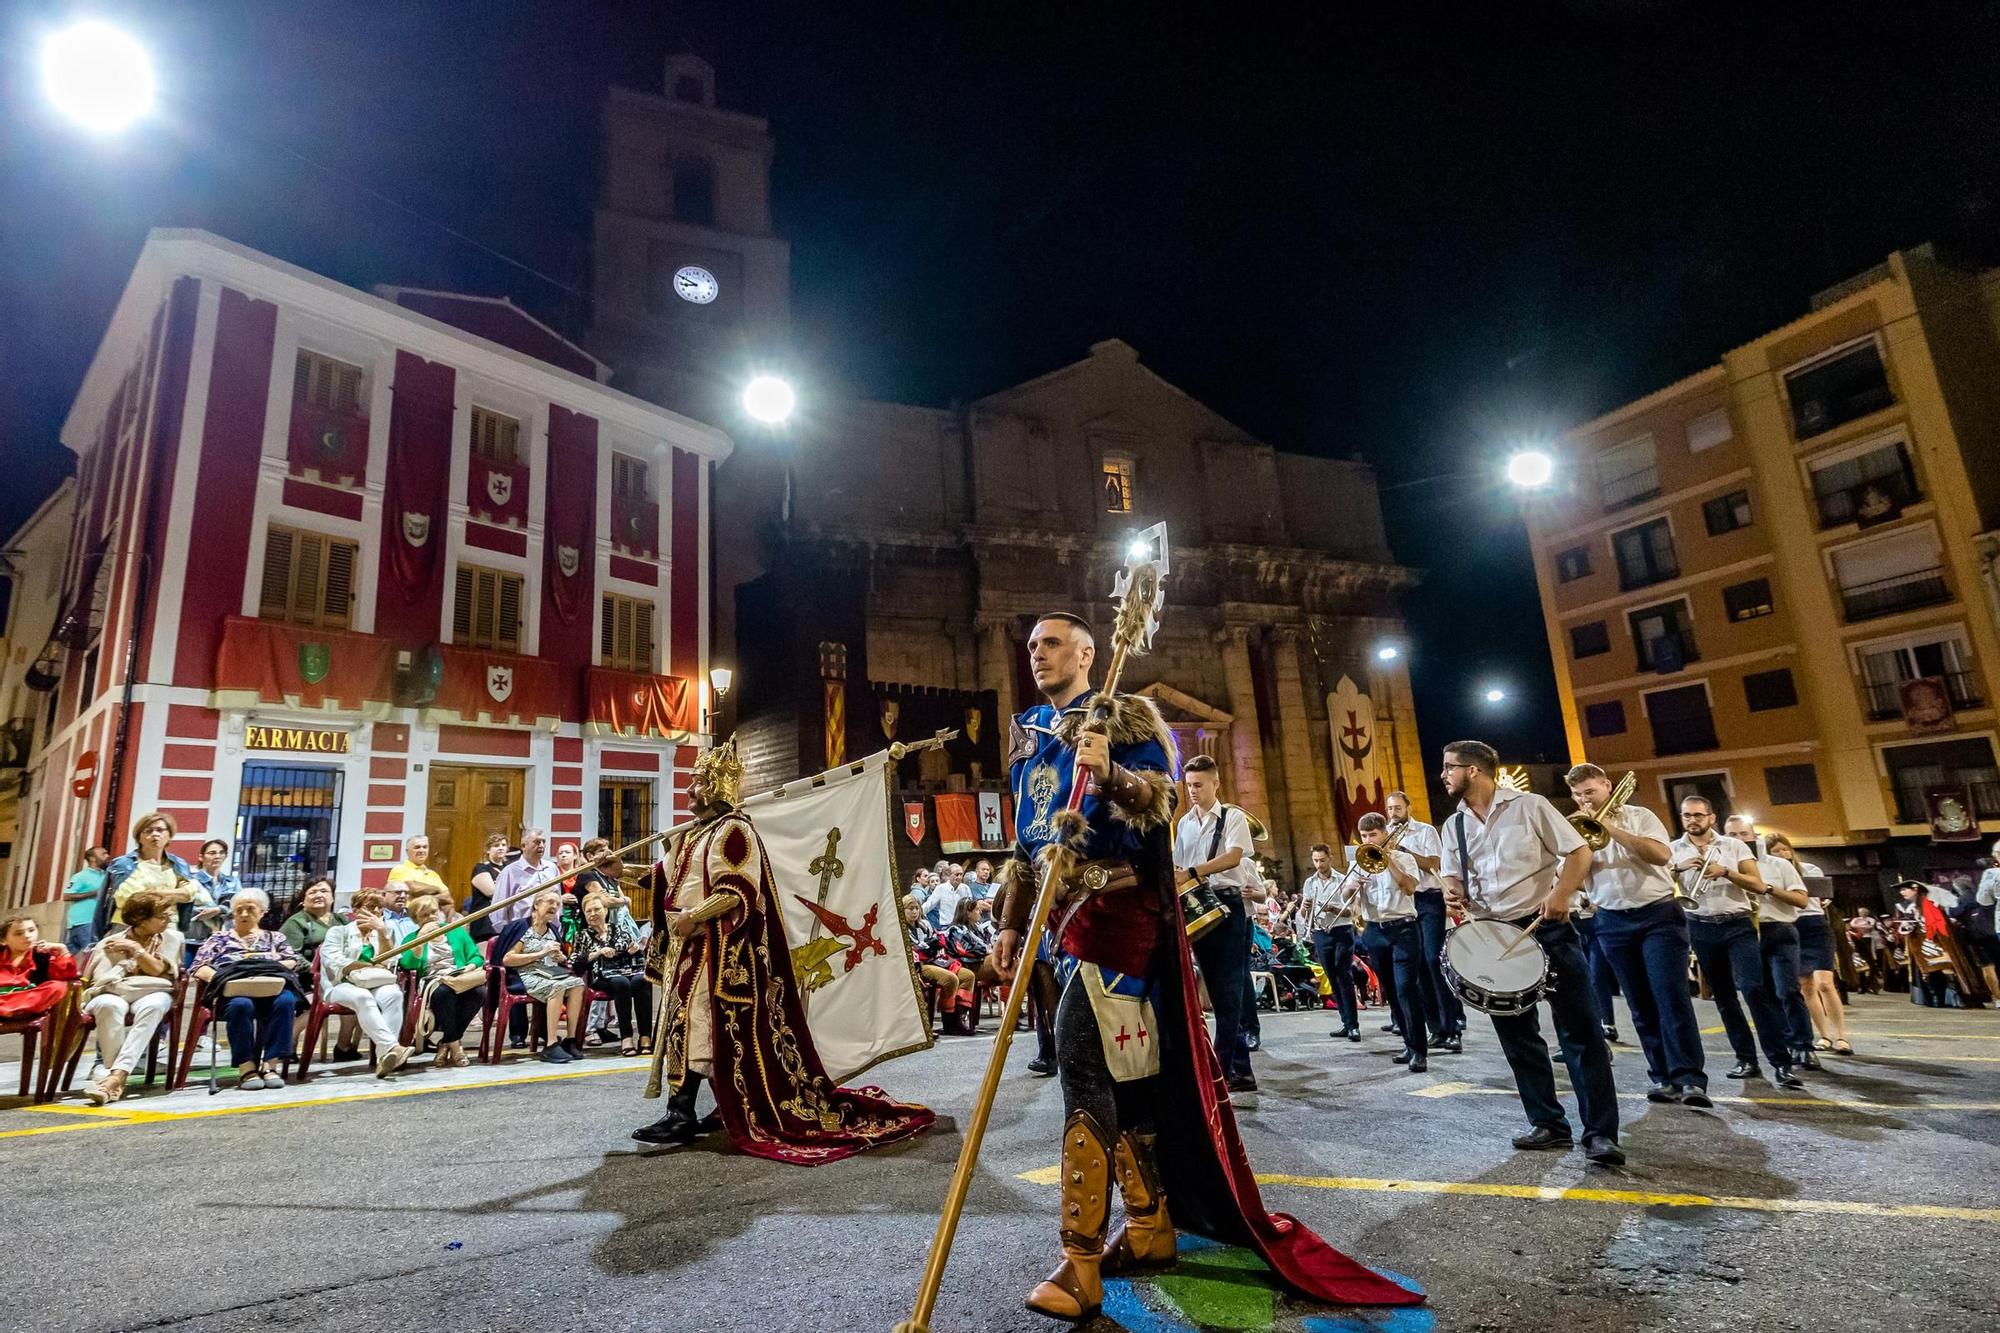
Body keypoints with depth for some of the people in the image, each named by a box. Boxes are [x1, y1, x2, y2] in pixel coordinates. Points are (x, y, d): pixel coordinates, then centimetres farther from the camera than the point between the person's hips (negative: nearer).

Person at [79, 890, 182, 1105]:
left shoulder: (172, 938, 13)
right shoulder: (112, 942, 10)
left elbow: (161, 972, 0)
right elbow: (102, 981, 0)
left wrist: (136, 950, -6)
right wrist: (141, 982, -6)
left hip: (151, 996, 0)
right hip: (113, 995, 0)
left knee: (153, 1005, -38)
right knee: (110, 1005, -39)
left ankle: (116, 1076, -47)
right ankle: (116, 1077, -36)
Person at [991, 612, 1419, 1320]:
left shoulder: (1127, 717, -1)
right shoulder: (1026, 733, 17)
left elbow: (1163, 801, -12)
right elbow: (1024, 841, 19)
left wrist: (1109, 774, -31)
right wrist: (1010, 922, 16)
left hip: (1117, 907, -7)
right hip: (1065, 915, 7)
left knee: (1081, 1056, -16)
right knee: (1124, 1068, 13)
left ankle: (1082, 1261, -10)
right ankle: (1150, 1224, 26)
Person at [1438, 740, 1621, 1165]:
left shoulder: (1529, 806, -5)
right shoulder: (1453, 826, 9)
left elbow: (1579, 852, -6)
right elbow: (1453, 876, 12)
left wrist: (1560, 894, -20)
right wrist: (1454, 894, -11)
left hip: (1547, 927, -5)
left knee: (1580, 1030, -4)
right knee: (1517, 1035, 10)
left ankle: (1600, 1133, 3)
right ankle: (1548, 1124, 21)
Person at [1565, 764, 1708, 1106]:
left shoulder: (1639, 816, 3)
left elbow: (1662, 854, -13)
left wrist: (1611, 829, -16)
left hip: (1659, 915, -3)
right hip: (1613, 922, 3)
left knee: (1671, 996, -12)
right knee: (1641, 1004, 4)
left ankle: (1691, 1079, -14)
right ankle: (1664, 1078, 9)